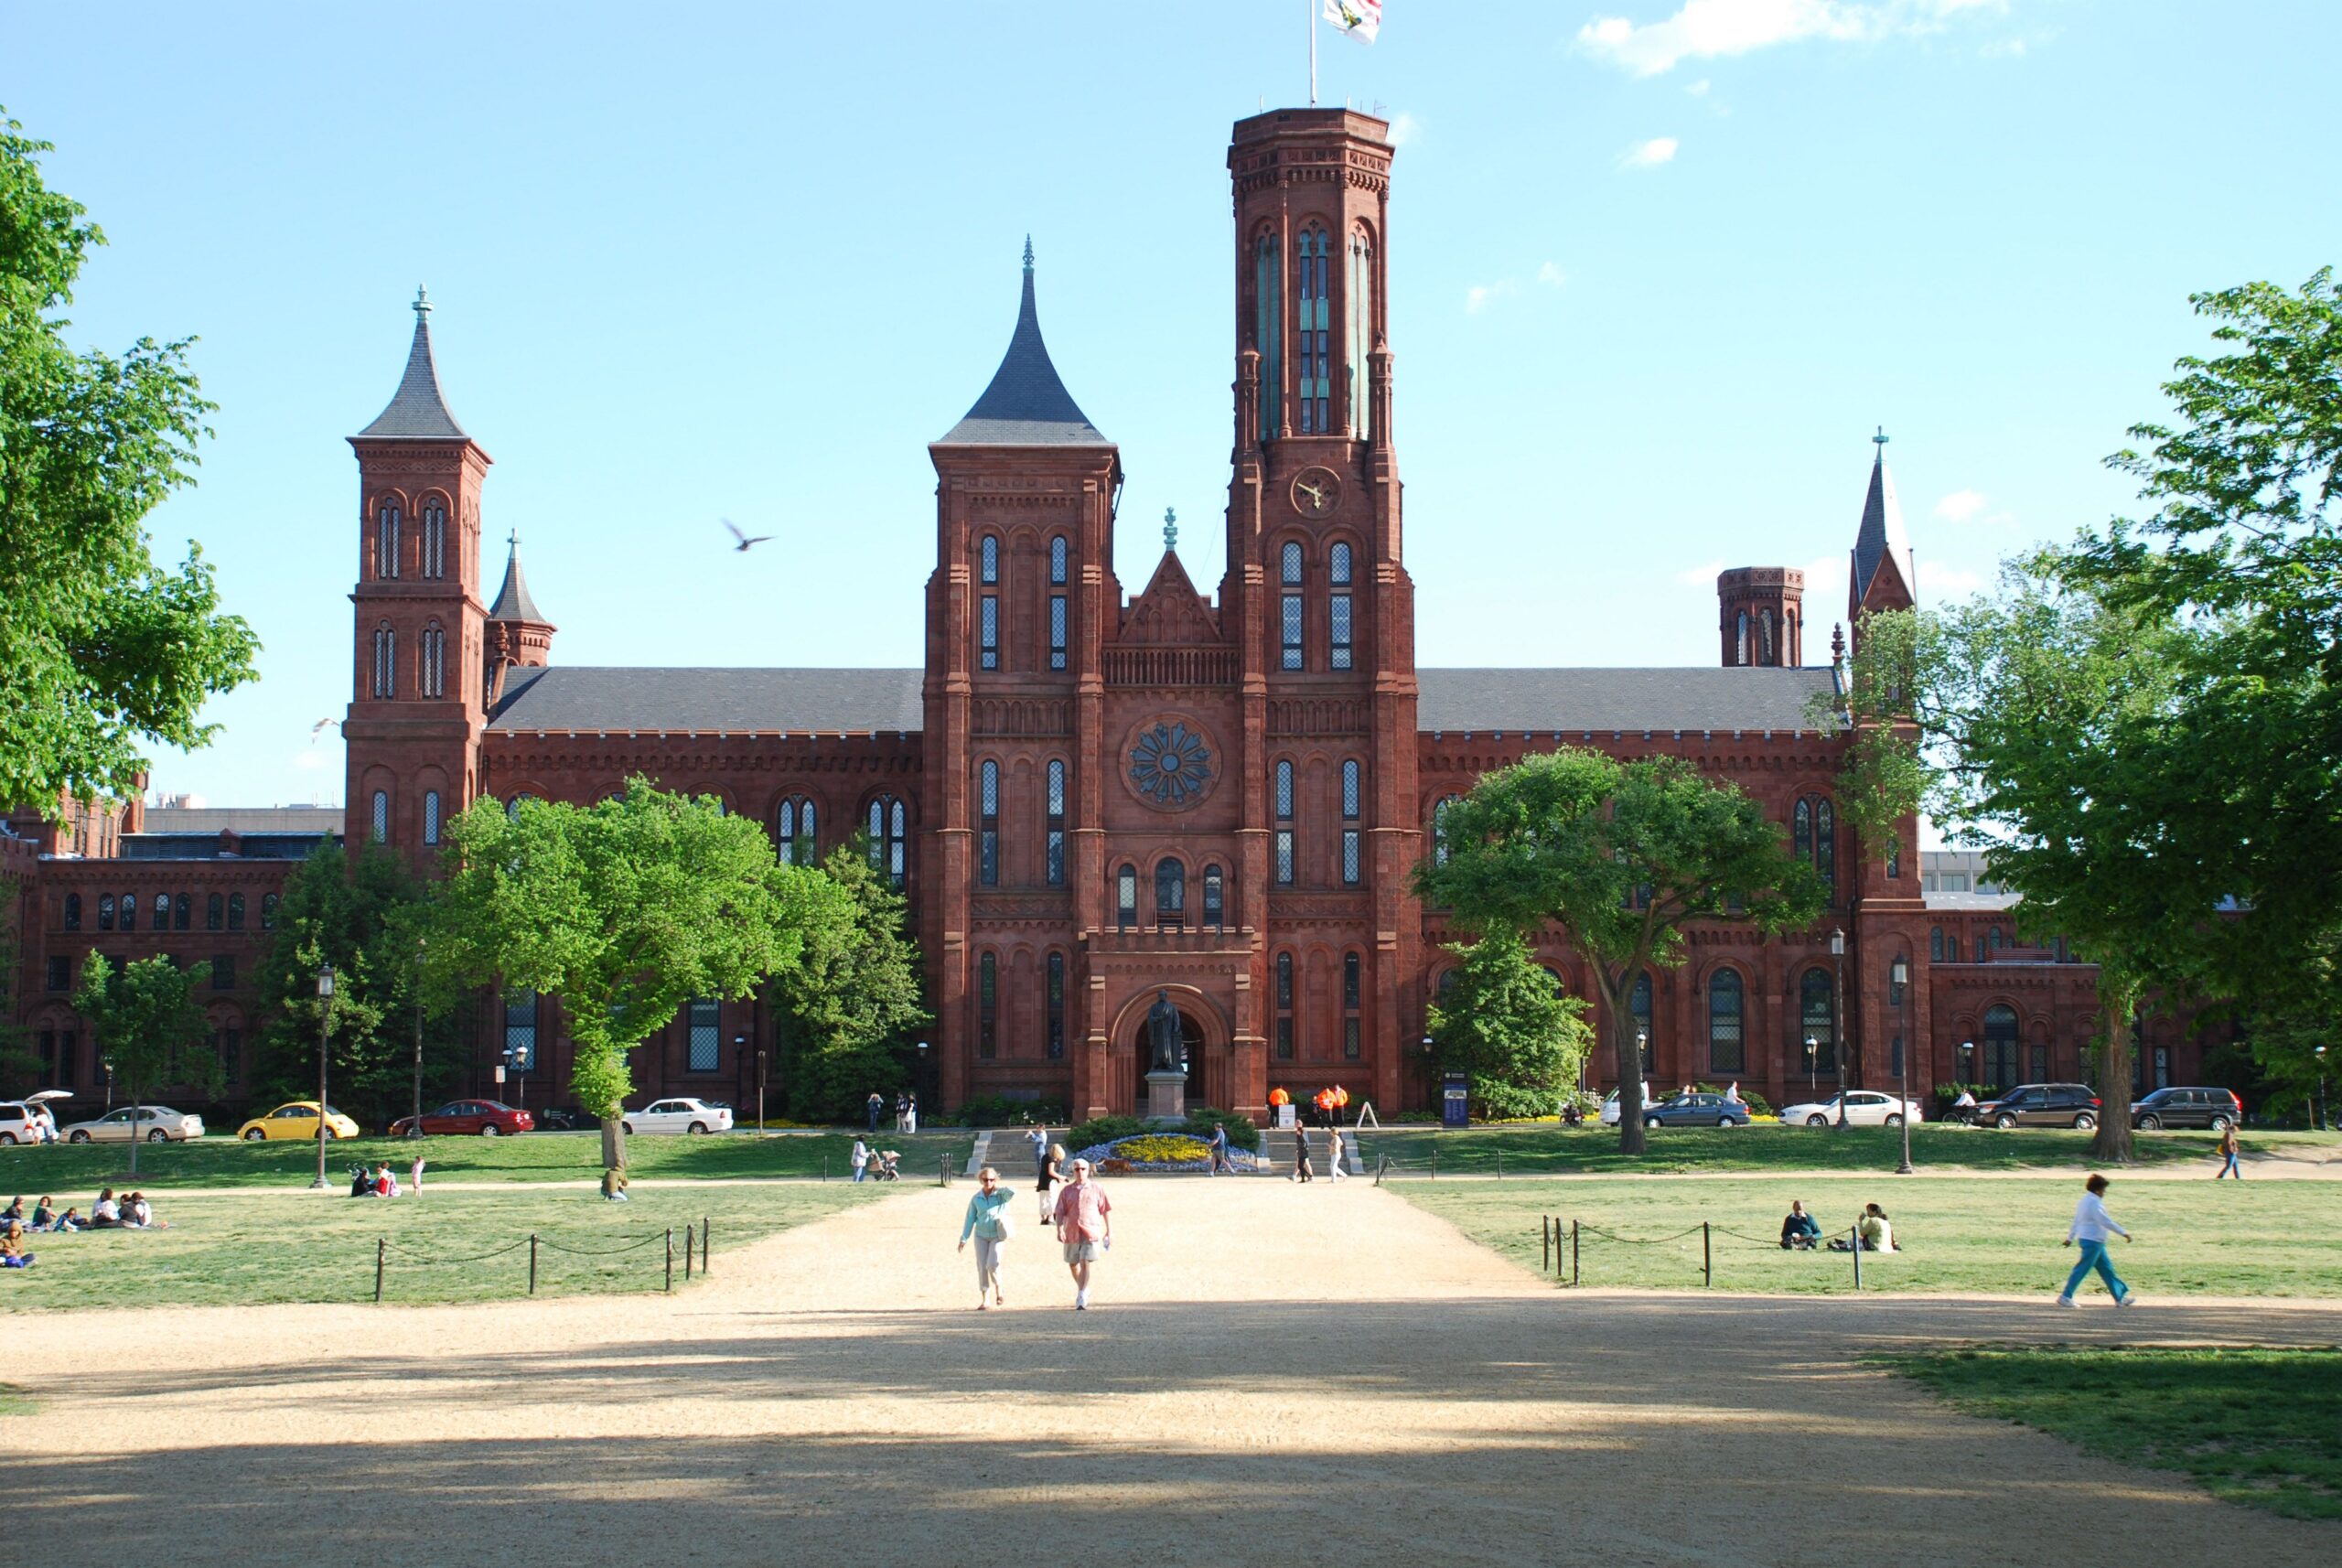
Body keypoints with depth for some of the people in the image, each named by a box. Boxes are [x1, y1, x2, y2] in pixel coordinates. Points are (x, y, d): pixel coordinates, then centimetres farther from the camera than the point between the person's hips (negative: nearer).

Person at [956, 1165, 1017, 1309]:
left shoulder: (1000, 1195, -3)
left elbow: (1012, 1194, -24)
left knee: (992, 1264, -16)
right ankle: (984, 1299, 11)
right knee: (982, 1267, 2)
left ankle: (998, 1293, 9)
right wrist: (964, 1238, 6)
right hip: (981, 1235, 3)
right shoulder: (976, 1199, 4)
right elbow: (970, 1219, 8)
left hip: (997, 1235, -3)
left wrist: (999, 1189, -13)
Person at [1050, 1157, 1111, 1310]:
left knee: (1085, 1263, -14)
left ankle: (1081, 1297, -16)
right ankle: (1084, 1289, 38)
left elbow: (1106, 1211, 7)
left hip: (1091, 1232, -3)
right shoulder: (1066, 1191, 6)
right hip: (1072, 1232, 3)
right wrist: (1060, 1230, -12)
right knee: (1073, 1264, 14)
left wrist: (1110, 1232, 6)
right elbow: (1060, 1212, 2)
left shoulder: (1097, 1189, 3)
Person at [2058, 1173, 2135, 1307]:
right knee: (2082, 1270, -6)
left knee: (2107, 1270, 13)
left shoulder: (2084, 1201, 14)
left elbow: (2076, 1221, 20)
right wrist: (2123, 1233, -19)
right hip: (2093, 1241, -11)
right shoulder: (2094, 1203, -17)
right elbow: (2106, 1221, -22)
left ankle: (2120, 1297, 18)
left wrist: (2070, 1237, 26)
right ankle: (2065, 1296, -4)